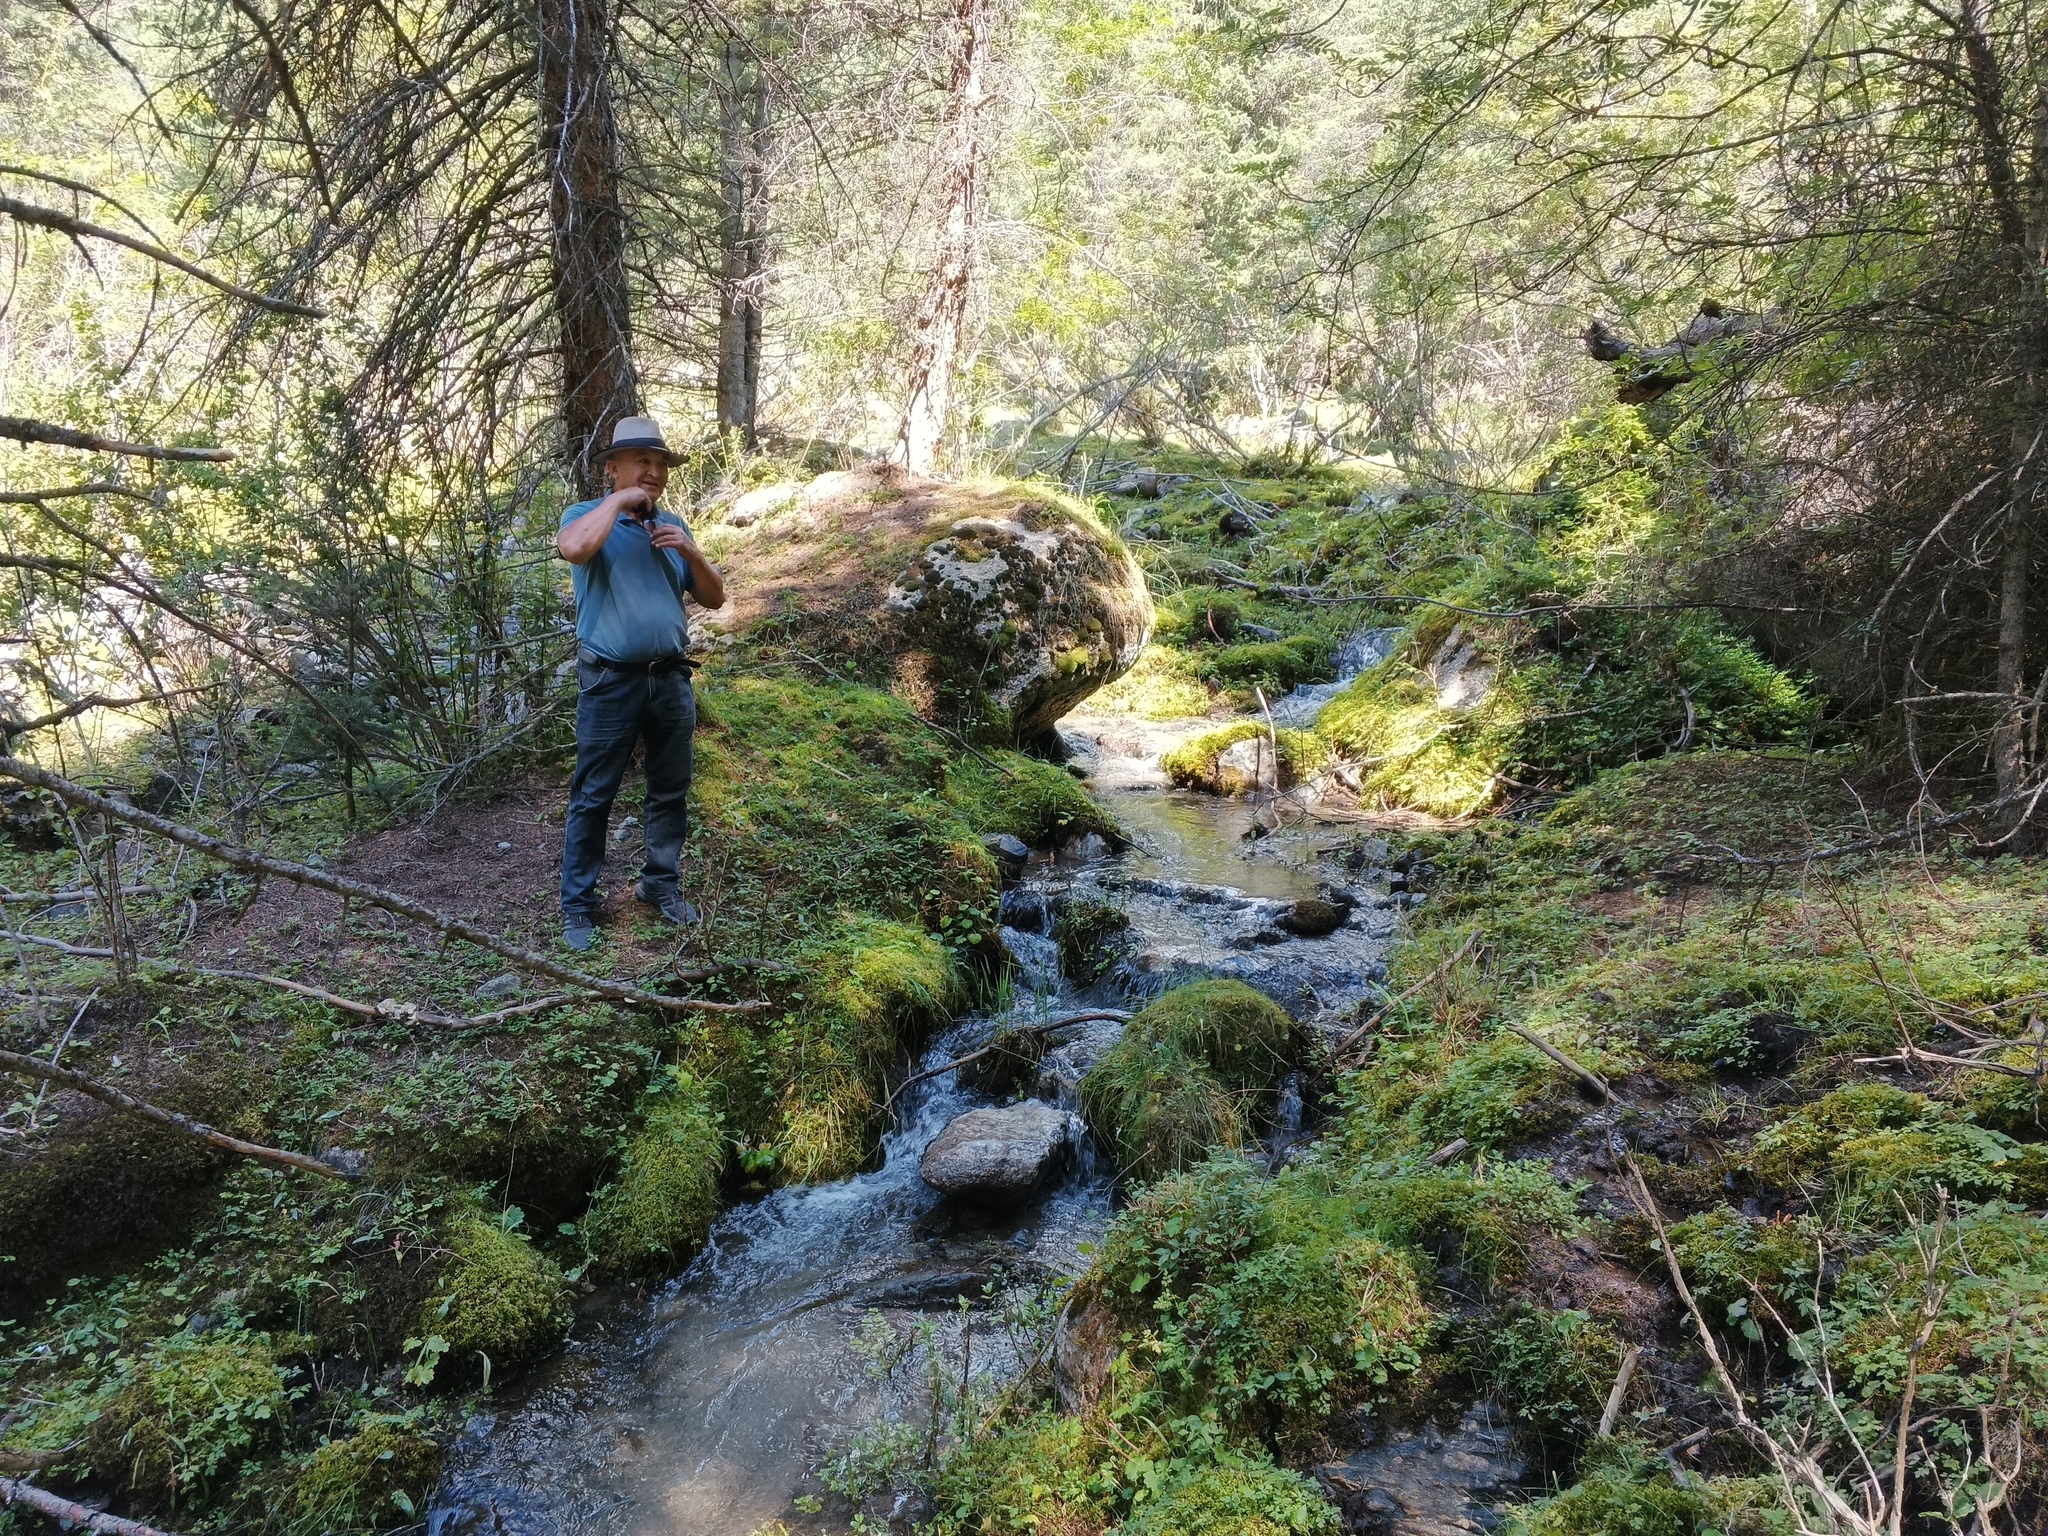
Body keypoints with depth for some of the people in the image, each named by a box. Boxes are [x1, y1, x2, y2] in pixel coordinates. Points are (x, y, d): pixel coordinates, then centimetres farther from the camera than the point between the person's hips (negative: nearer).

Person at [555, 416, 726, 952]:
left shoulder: (672, 525, 14)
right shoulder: (587, 515, -1)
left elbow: (714, 597, 13)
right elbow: (573, 548, -27)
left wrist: (691, 552, -5)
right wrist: (619, 500, -15)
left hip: (671, 680, 5)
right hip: (611, 683, -5)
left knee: (671, 790, 12)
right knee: (593, 796, 1)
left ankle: (660, 884, 27)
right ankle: (577, 905, 8)